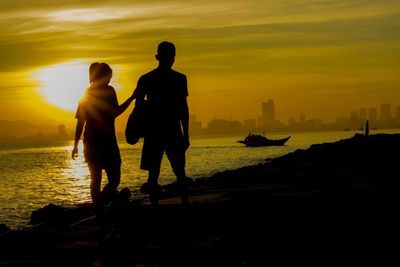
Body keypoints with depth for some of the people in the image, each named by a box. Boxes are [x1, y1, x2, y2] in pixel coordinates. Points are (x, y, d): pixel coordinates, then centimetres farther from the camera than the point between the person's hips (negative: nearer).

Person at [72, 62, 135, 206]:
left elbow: (80, 121, 12)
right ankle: (100, 202, -26)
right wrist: (132, 98, -12)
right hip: (106, 143, -6)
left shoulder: (87, 94, 12)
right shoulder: (108, 91, -4)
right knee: (114, 179, -6)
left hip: (90, 144, 6)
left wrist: (76, 145, 15)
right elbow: (114, 112, -17)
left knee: (96, 179, 13)